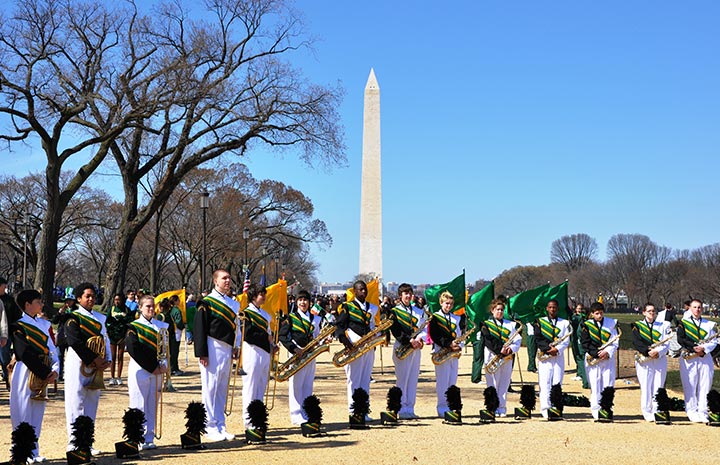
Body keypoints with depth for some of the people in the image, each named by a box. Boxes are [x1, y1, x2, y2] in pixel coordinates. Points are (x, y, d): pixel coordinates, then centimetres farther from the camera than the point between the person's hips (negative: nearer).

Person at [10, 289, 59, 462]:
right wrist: (44, 373, -17)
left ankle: (34, 452, 17)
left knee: (37, 413, 10)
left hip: (42, 374, 6)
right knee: (24, 412, -1)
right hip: (26, 373, -6)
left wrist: (55, 370, -10)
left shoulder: (44, 324, 11)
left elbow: (51, 349, 7)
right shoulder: (18, 326, -8)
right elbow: (25, 354, -16)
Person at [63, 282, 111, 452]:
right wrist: (94, 359, -17)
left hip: (96, 367, 7)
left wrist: (108, 359, 0)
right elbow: (75, 342, -16)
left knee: (92, 402, 10)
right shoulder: (73, 318, -6)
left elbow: (106, 340, 15)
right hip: (78, 365, -7)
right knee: (76, 403, -4)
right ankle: (74, 444, 0)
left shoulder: (100, 318, 15)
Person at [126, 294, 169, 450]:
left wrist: (164, 364, -10)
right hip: (140, 370, -5)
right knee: (138, 406, -3)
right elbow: (134, 350, -12)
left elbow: (167, 347, 8)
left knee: (152, 406, 7)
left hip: (157, 370, 5)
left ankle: (149, 439, 13)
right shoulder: (133, 327, -3)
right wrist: (152, 368, -14)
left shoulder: (162, 326, 11)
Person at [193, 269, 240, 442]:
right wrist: (202, 353, -15)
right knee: (211, 388, -3)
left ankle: (220, 426, 18)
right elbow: (200, 329, -10)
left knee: (222, 390, 11)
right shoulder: (207, 302, -5)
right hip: (213, 350, -7)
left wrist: (235, 349, 12)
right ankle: (210, 429, 2)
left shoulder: (233, 303, 16)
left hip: (227, 350, 7)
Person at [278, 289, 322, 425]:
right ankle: (296, 416, 1)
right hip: (297, 354, -5)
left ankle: (306, 415, 14)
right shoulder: (291, 317, -1)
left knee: (308, 386, 7)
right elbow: (282, 335, -7)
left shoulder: (315, 318, 14)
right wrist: (294, 349, -17)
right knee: (296, 385, -3)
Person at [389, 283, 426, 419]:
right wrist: (410, 340, -22)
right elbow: (396, 331, -12)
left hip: (416, 348, 5)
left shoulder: (418, 311, 15)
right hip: (402, 348, -5)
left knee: (413, 379, 7)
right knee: (402, 379, -4)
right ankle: (402, 410, 1)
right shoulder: (395, 311, -2)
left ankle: (410, 409, 13)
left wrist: (419, 339, -10)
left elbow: (424, 329, 10)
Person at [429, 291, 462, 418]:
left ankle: (450, 407, 14)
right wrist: (448, 344, -19)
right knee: (442, 382, -5)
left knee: (452, 382, 7)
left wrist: (459, 346, -6)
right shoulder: (435, 317, -1)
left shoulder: (456, 318, 16)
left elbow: (460, 334, 15)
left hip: (454, 354, 5)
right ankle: (442, 409, 1)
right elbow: (434, 335, -9)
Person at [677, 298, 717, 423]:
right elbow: (680, 339, -6)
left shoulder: (709, 324, 12)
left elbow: (714, 341, 5)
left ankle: (703, 412, 8)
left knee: (704, 387, 2)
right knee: (690, 387, -2)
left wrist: (703, 348, -13)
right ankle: (692, 413, 4)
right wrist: (694, 348, -17)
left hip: (705, 358, 2)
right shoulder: (683, 323, 5)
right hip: (689, 359, -2)